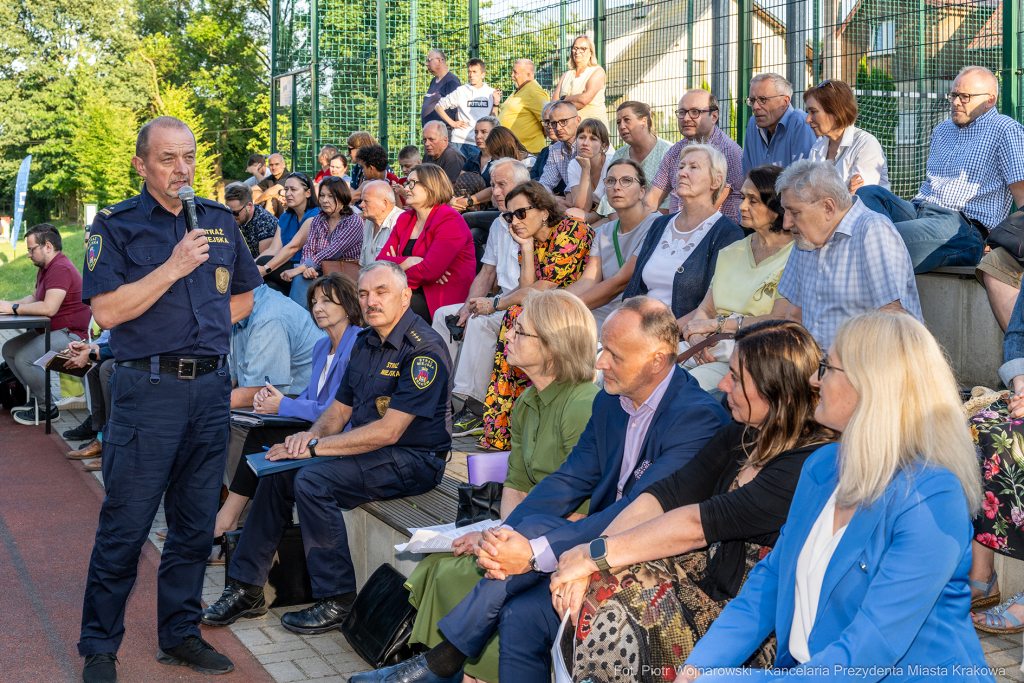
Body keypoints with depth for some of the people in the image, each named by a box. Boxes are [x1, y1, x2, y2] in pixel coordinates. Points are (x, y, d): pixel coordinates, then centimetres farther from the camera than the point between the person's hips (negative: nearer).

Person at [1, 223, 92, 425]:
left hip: (70, 333, -11)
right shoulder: (45, 268, 16)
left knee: (24, 358, -23)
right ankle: (38, 398, 10)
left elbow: (49, 308, -29)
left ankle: (48, 408, -6)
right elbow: (34, 297, 24)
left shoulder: (61, 268, -21)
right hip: (51, 330, 11)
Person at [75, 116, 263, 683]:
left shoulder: (220, 221, 12)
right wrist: (174, 266, -17)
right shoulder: (116, 225, -2)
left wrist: (206, 328, 8)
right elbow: (107, 311, -14)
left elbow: (244, 295, 23)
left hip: (211, 387, 5)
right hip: (147, 388, -5)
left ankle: (180, 633, 25)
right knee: (124, 527, 0)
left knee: (196, 523, 11)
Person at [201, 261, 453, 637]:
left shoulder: (423, 350, -19)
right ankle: (246, 588, 7)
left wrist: (316, 447, -20)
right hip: (368, 449, 9)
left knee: (313, 480, -26)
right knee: (276, 471, 0)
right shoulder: (365, 342, 11)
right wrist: (313, 434, -7)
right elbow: (340, 408, 16)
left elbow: (388, 431, -23)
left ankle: (338, 602, -16)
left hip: (413, 461, -9)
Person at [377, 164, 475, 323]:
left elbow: (430, 272, -21)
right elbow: (380, 260, 5)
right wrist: (408, 262, -14)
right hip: (414, 292, 7)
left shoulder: (450, 221, -10)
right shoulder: (404, 219, 15)